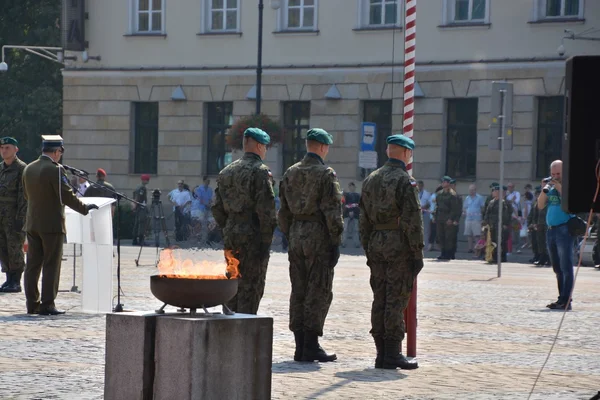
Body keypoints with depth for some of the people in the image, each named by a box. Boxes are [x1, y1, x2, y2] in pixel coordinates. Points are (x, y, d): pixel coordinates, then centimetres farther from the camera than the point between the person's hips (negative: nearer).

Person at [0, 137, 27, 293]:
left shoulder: (22, 169, -7)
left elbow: (24, 196, -12)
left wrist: (20, 218, -18)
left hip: (15, 216, -7)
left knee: (15, 248, -6)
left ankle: (16, 282, -2)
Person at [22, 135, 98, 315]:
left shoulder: (28, 169, 7)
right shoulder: (55, 170, -15)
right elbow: (67, 196, -14)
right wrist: (85, 208, -1)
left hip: (32, 224, 7)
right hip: (52, 224, -7)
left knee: (32, 265, 9)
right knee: (51, 266, -2)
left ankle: (32, 304, 11)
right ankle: (47, 305, -4)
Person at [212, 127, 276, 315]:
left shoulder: (226, 171, 13)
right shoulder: (260, 171, -10)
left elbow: (217, 208, 13)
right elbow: (265, 208, -17)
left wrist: (227, 229, 17)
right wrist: (266, 240, -13)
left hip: (231, 236, 7)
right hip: (253, 237, -7)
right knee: (251, 287, -4)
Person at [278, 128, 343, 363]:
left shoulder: (291, 173, 10)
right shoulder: (325, 174, -10)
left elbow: (284, 211, 13)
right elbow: (332, 212, -14)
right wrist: (336, 242, -10)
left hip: (296, 236, 6)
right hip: (319, 237, -6)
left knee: (299, 292, 8)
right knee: (318, 293, -3)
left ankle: (300, 347, 9)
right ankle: (311, 346, -6)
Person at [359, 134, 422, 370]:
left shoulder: (370, 180, 11)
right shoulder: (405, 181, -11)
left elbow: (364, 220, 14)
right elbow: (412, 220, -15)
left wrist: (368, 251, 18)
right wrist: (417, 253, -11)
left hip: (377, 244, 7)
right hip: (399, 245, -7)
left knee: (380, 299, 8)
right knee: (396, 299, -5)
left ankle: (381, 354, 10)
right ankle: (392, 355, -6)